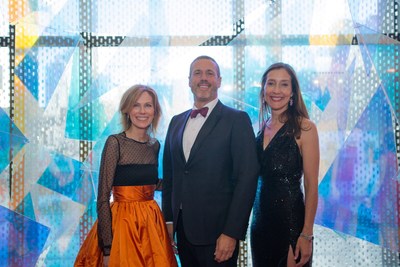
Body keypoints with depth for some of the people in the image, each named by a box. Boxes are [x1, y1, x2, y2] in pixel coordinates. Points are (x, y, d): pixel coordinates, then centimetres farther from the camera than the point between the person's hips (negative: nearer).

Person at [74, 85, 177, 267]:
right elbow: (103, 198, -13)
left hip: (152, 225, 6)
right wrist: (107, 248, -17)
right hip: (123, 225, -6)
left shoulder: (155, 145, 7)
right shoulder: (115, 142, -10)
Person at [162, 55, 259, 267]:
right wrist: (168, 220, 8)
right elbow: (169, 175, 15)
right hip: (182, 229, 5)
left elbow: (247, 178, -12)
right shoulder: (176, 122, 12)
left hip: (216, 231, -5)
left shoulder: (237, 120, -6)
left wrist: (231, 233, -16)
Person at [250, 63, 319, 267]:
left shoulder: (304, 128, -9)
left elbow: (311, 185, -11)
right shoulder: (261, 128, 7)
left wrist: (307, 235, -15)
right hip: (260, 221, 5)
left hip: (290, 221, -5)